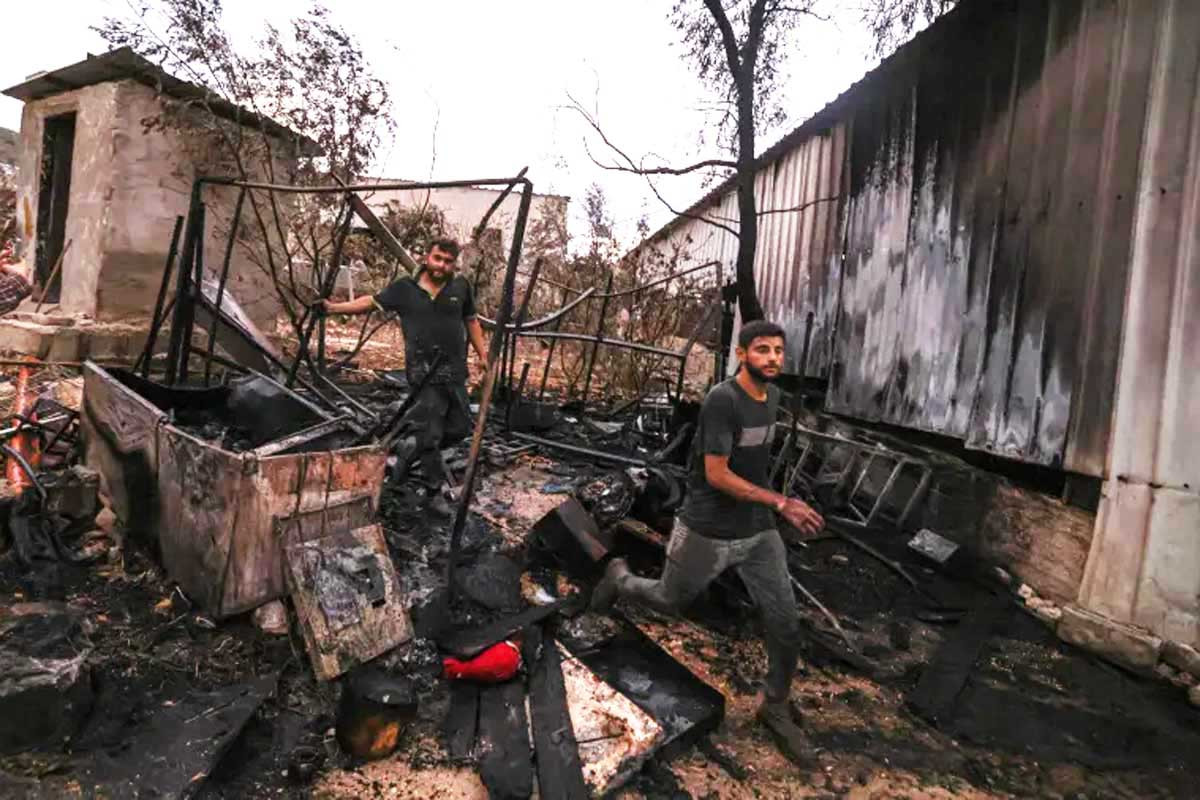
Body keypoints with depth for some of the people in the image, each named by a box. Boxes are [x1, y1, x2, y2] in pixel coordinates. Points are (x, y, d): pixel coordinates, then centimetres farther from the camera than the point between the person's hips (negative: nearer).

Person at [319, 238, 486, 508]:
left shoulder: (461, 287, 5)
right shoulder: (405, 288, 0)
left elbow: (471, 322, 12)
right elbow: (372, 301, 5)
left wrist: (483, 356, 9)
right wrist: (334, 307, -3)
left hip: (455, 373, 4)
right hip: (424, 374, -3)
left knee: (459, 428, 11)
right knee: (431, 434, 2)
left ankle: (412, 447, 35)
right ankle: (436, 490, 19)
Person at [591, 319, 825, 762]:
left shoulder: (773, 395, 3)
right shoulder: (722, 400, -23)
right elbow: (716, 474, -24)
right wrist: (781, 503, -25)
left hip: (759, 530, 6)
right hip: (708, 532, -6)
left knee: (786, 624, 7)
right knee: (671, 602, 17)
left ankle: (776, 707, 32)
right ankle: (619, 578, 48)